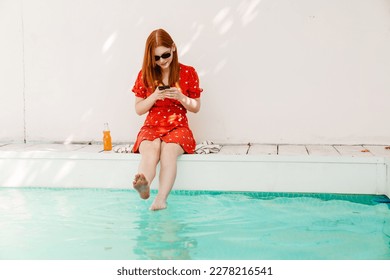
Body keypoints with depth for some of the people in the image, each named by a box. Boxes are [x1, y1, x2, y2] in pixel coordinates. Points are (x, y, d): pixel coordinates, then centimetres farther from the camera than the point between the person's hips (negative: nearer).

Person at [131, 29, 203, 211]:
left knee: (169, 149, -36)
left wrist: (180, 97, -11)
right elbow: (138, 109, 10)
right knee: (150, 148, -36)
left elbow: (196, 108, 10)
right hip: (151, 127, 1)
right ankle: (144, 186, -66)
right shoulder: (145, 74, 9)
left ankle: (161, 199, -54)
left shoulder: (188, 73, 6)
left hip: (178, 127, -1)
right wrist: (154, 96, -10)